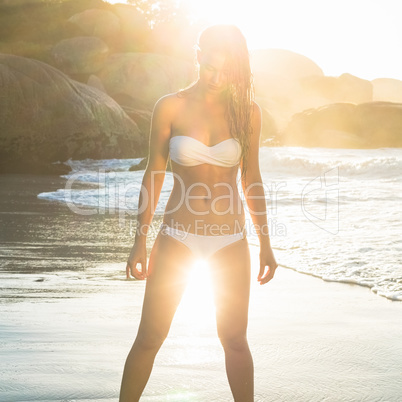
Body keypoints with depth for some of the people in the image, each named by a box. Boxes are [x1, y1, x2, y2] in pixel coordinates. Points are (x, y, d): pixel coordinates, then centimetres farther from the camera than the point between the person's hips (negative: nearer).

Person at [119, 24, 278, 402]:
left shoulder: (247, 111, -2)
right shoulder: (170, 107, -6)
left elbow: (250, 179, 6)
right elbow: (154, 174, -2)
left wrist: (265, 244, 8)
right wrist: (140, 240, -3)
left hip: (230, 240, 1)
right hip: (177, 236, -1)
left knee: (234, 340, 7)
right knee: (149, 339, 3)